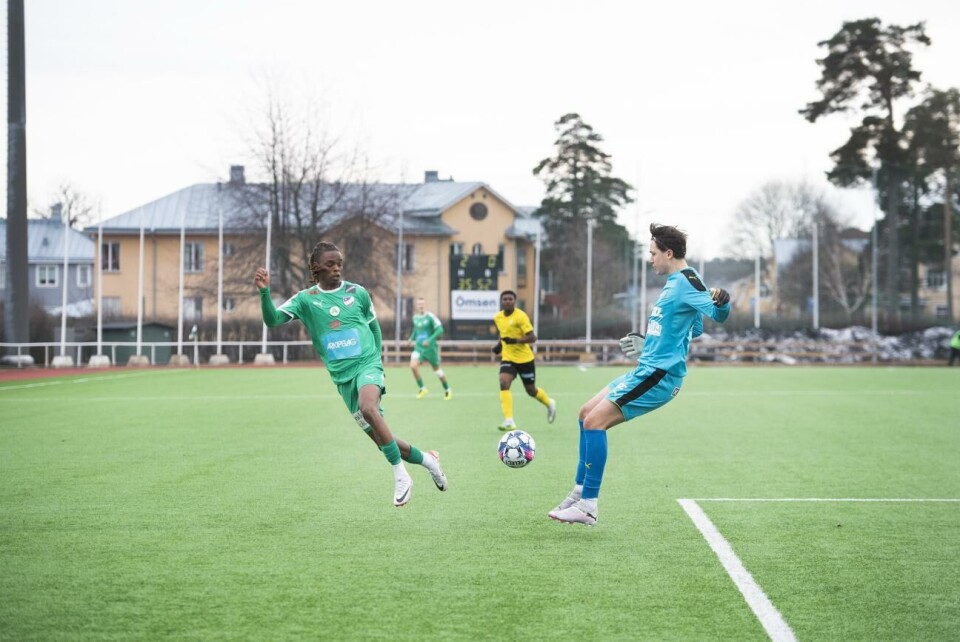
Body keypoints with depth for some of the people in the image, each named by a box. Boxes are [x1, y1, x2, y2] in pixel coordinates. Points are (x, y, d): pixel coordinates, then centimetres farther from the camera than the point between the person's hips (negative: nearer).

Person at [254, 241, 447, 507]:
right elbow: (272, 320, -13)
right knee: (381, 438, 4)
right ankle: (427, 459, 30)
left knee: (367, 407, -35)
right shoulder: (306, 299, -1)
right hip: (342, 377, 2)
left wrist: (375, 357, 8)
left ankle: (401, 476, -27)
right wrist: (264, 292, -28)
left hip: (367, 365, -2)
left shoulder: (357, 293, 1)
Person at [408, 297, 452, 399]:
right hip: (418, 347, 4)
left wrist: (430, 340, -25)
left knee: (437, 370, 7)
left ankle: (447, 390, 29)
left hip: (430, 347, -4)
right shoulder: (415, 317, 6)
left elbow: (440, 329, -17)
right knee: (413, 366, -18)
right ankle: (422, 389, 0)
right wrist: (412, 338, 8)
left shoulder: (430, 316, -13)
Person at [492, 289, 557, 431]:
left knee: (531, 390, 10)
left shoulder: (521, 316, -16)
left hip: (525, 359, -4)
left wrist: (514, 340, -32)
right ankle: (509, 421, -23)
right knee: (504, 383, -21)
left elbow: (532, 338, -19)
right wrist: (499, 345, 5)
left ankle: (549, 404, 43)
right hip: (508, 358, 4)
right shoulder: (497, 318, 3)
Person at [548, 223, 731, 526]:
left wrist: (721, 301, -50)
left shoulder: (686, 281, -15)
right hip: (647, 369, 11)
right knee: (587, 414, 15)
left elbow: (718, 315, -28)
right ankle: (580, 492, 19)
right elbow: (694, 328, 28)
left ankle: (588, 506, -12)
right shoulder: (674, 282, 16)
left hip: (658, 375, -11)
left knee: (595, 421, -16)